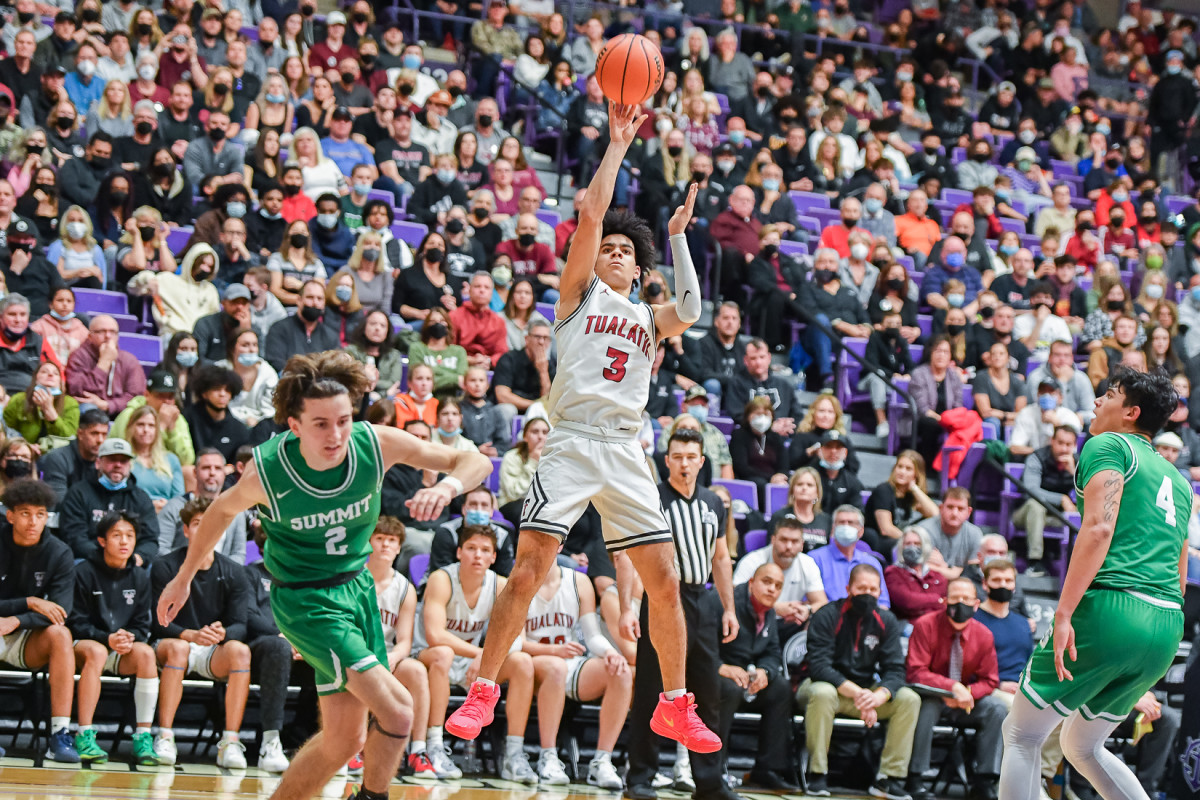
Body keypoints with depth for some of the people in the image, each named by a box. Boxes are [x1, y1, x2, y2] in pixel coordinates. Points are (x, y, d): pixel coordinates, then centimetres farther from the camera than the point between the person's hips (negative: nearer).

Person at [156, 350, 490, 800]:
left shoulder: (376, 444, -16)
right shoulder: (267, 470, -22)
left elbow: (474, 462, -10)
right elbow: (223, 510, 1)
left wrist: (446, 486, -32)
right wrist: (184, 578, 12)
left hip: (357, 588, 5)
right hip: (304, 599, -5)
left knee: (346, 739, 7)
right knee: (396, 709, -19)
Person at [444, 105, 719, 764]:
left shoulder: (647, 320, 22)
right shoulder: (579, 294, 12)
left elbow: (690, 310, 0)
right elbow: (591, 214, 0)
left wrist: (677, 235, 4)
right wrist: (618, 145, 3)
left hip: (627, 454, 4)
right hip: (572, 444, -4)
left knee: (665, 582, 1)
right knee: (528, 569, -13)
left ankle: (674, 705, 13)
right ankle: (481, 694, -7)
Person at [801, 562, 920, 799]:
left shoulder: (886, 621, -1)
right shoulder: (828, 616, -15)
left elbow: (895, 670, -7)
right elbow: (818, 666, -24)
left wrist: (878, 696, -29)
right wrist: (856, 693, -34)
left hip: (864, 689, 5)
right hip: (828, 685, -5)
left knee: (909, 699, -16)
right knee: (823, 693, -39)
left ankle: (889, 778, -14)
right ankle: (817, 774, -27)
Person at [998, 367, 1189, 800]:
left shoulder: (1107, 445, 2)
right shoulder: (1177, 478, 25)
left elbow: (1099, 528, -14)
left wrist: (1063, 614, -19)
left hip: (1109, 608, -8)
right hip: (1168, 627, 8)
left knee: (1021, 735, 4)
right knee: (1081, 746, 21)